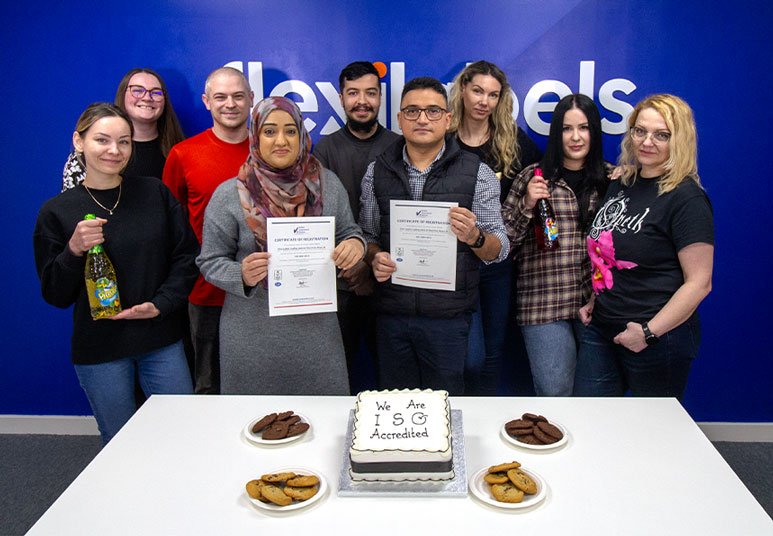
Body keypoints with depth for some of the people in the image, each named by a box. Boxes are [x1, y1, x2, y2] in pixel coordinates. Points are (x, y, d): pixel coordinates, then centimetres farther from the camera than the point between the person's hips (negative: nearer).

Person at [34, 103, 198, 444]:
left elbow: (188, 255, 2)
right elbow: (55, 295, -1)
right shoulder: (57, 211, -1)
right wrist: (74, 251, -18)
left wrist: (160, 304, -11)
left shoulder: (155, 193, 2)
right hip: (99, 349, -1)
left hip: (161, 341, 1)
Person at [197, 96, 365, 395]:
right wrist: (242, 275, -20)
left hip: (316, 332, 2)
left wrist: (355, 244, -10)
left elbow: (347, 232, 14)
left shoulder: (326, 184, 4)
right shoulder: (229, 195, -3)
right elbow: (210, 261, 0)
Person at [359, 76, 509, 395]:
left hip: (448, 317, -2)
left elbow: (499, 251, 0)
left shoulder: (477, 173, 0)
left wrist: (473, 236, -22)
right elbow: (368, 234, 13)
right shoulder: (377, 172, 7)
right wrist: (375, 258, -8)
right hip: (391, 312, 2)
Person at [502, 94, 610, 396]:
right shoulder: (532, 177, 3)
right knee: (554, 393, -2)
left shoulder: (611, 178, 10)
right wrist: (526, 206, -14)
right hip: (544, 303, -2)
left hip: (598, 302, 3)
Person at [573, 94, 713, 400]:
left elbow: (699, 283, -17)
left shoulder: (687, 199, -13)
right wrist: (594, 300, 11)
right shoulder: (621, 184, 10)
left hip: (658, 338, -7)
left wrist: (649, 331, -19)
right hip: (602, 330, 7)